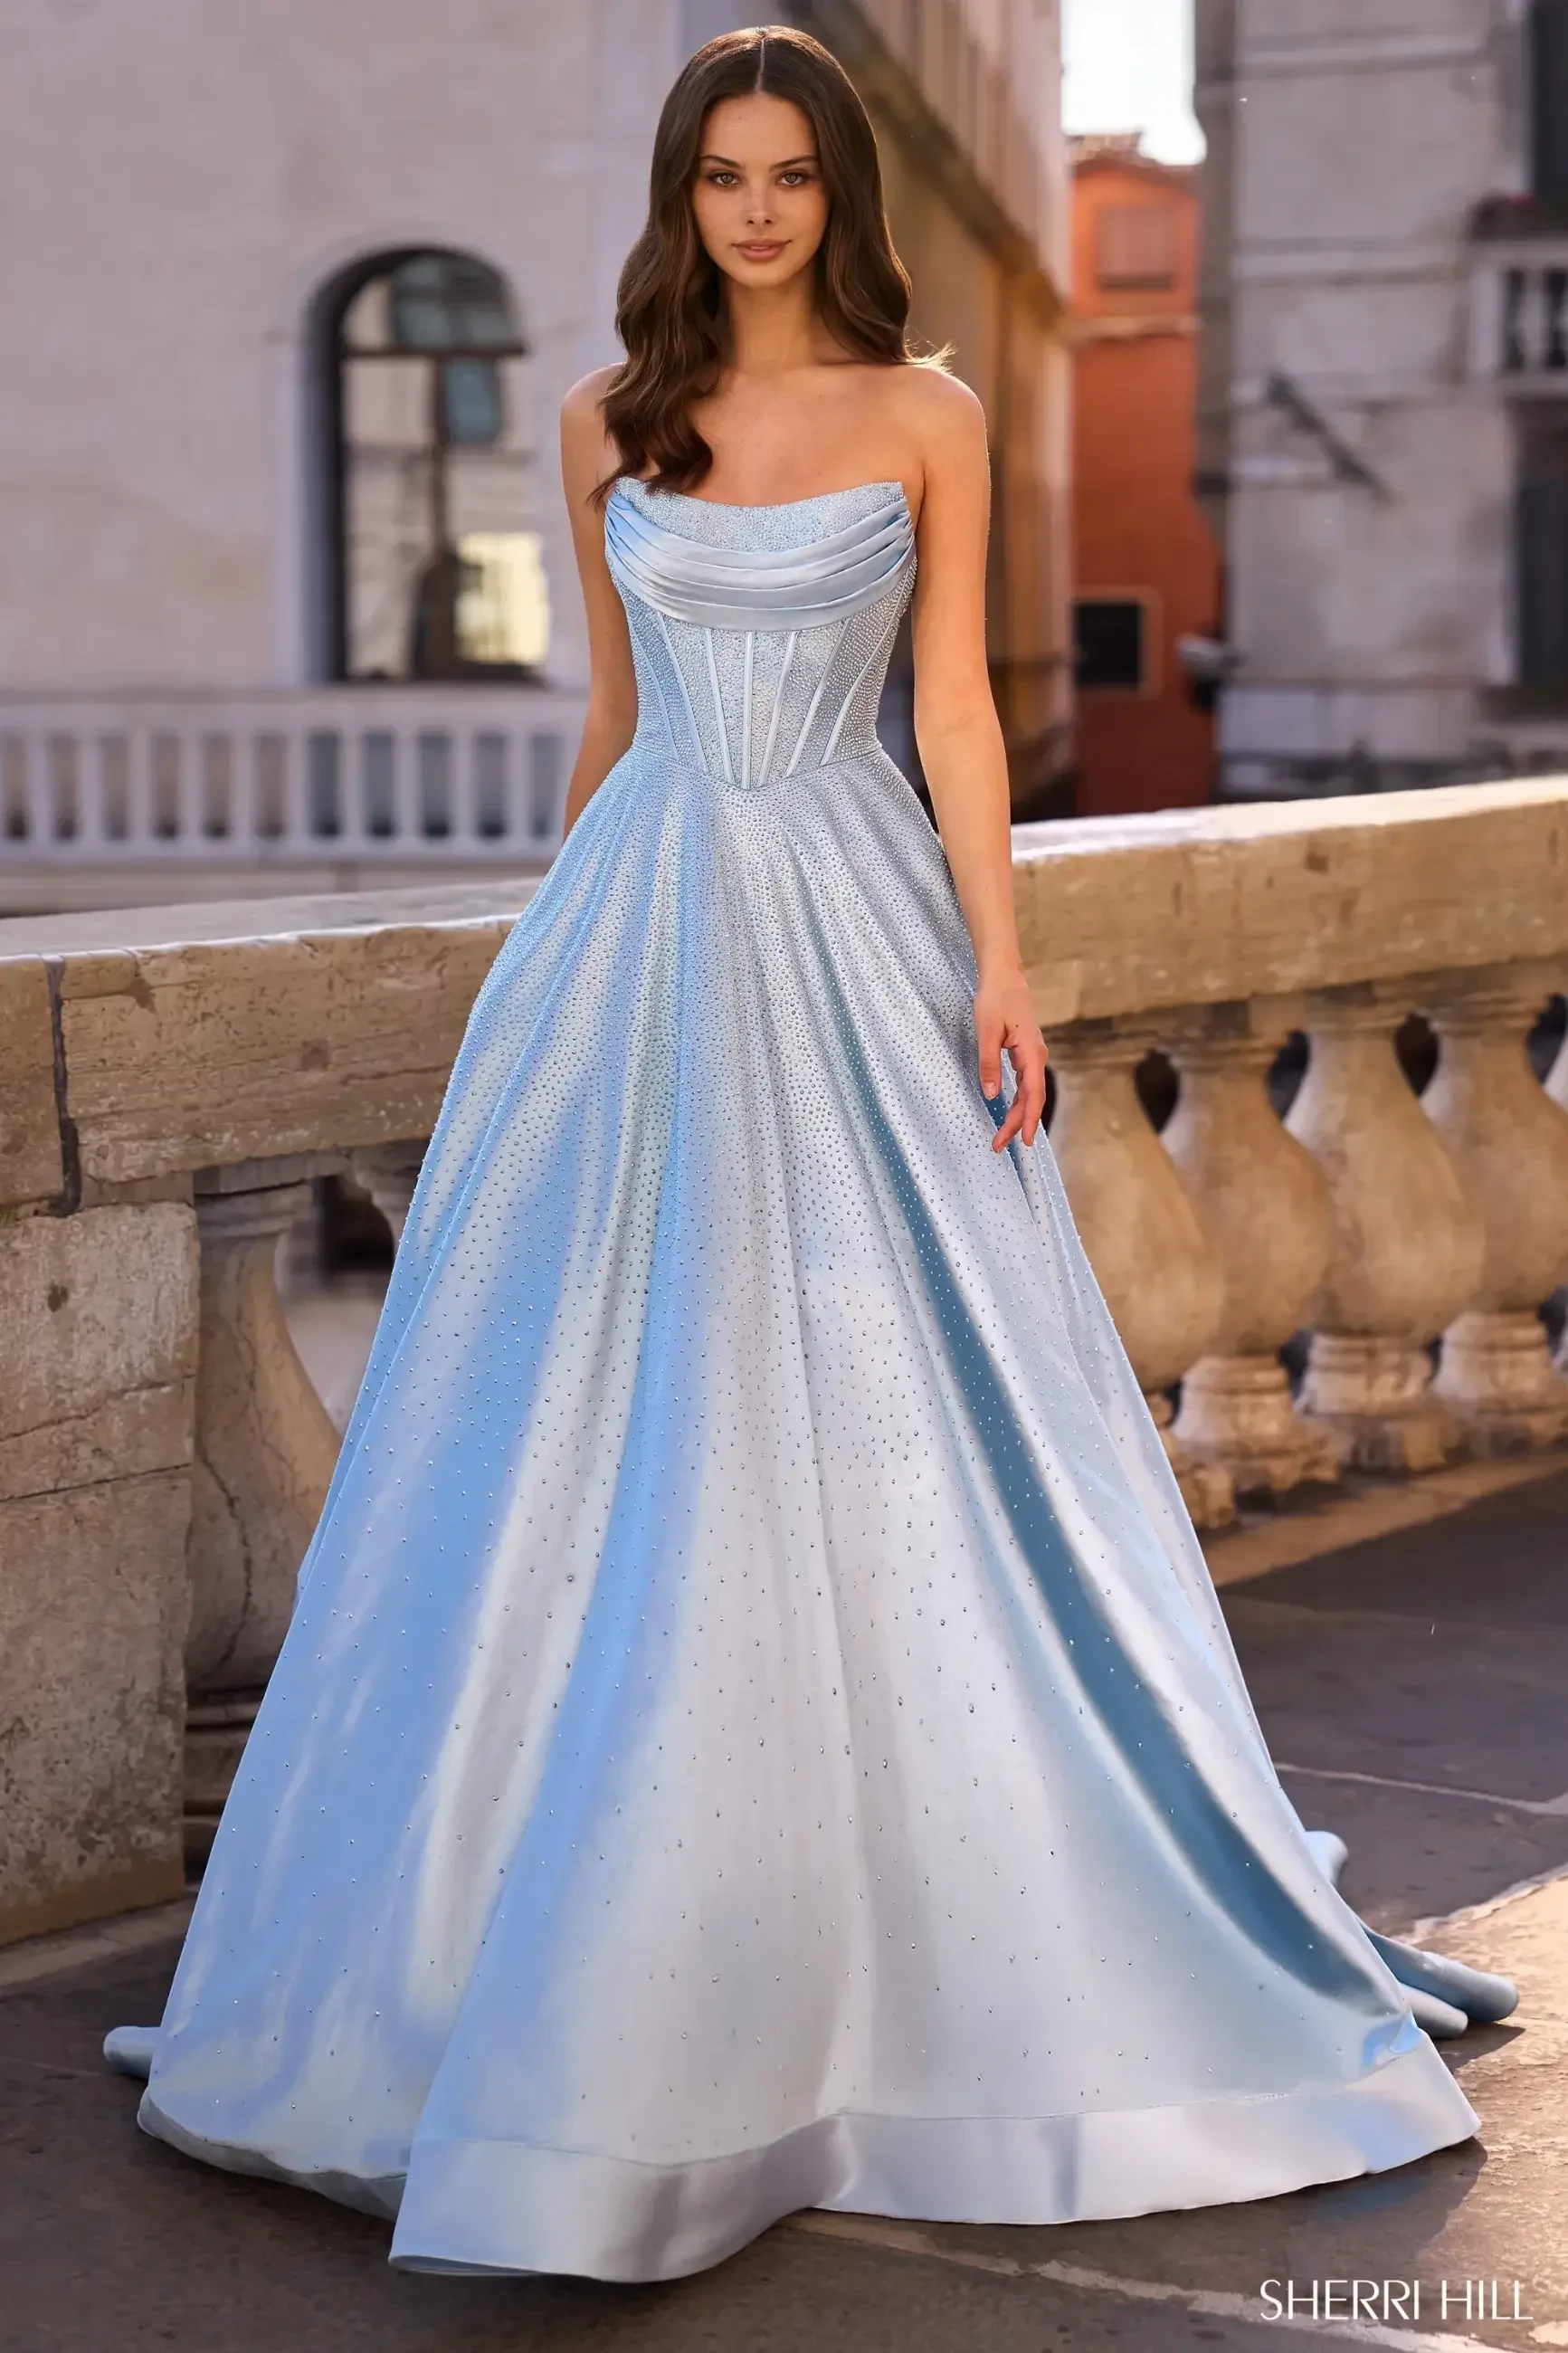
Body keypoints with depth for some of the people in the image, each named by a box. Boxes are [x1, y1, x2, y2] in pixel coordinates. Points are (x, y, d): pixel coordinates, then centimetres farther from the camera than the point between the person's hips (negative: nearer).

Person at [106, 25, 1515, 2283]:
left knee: (887, 1412, -3)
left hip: (855, 931, -2)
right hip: (643, 932, 2)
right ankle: (617, 1962, 13)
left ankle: (918, 1940, 11)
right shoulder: (611, 425, 9)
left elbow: (956, 705, 1)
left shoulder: (925, 417, 3)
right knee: (609, 1430, 1)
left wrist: (999, 963, -8)